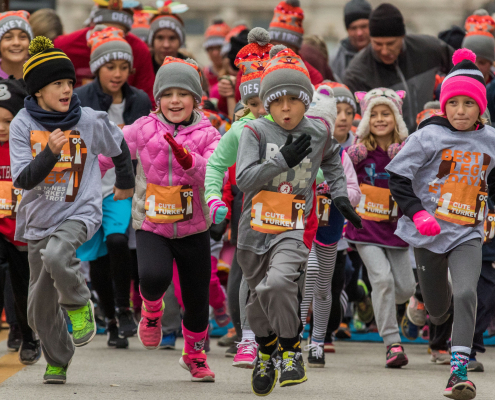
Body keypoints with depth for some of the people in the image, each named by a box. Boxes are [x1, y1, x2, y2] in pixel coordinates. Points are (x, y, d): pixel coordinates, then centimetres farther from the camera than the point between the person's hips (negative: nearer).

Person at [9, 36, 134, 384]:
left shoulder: (90, 120, -7)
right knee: (40, 308, 8)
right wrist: (50, 152, -29)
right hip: (39, 219, 3)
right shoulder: (23, 124, -8)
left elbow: (119, 146, 14)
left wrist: (126, 183, 28)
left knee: (57, 254, -36)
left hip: (80, 211, -3)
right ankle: (58, 361, 31)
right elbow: (23, 179, -14)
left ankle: (80, 306, -9)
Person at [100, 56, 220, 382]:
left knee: (197, 299, 9)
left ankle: (195, 354, 38)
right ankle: (152, 309, 7)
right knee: (154, 276, -30)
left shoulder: (207, 135, -5)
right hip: (151, 225, -1)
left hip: (194, 228, 1)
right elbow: (106, 156, 8)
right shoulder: (143, 130, -4)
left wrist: (188, 161, -38)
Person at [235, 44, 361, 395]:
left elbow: (331, 160, 23)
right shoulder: (256, 132, -7)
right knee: (259, 299, 17)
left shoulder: (319, 132, 0)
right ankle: (266, 351, 44)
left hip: (295, 227, -2)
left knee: (278, 283, -29)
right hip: (257, 227, 2)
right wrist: (283, 159, -23)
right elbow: (244, 180, -17)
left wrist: (340, 195, 14)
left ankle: (291, 347, -7)